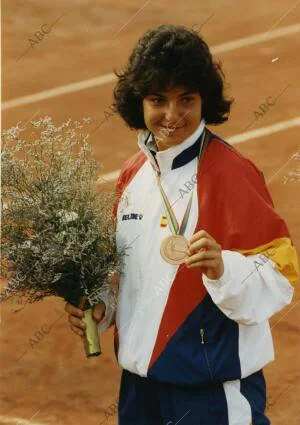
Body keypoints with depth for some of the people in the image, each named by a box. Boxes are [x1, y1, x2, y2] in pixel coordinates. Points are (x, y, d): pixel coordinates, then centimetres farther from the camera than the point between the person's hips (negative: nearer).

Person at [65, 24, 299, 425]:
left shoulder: (230, 171, -13)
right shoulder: (133, 174, 7)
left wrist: (223, 268, -32)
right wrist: (100, 307, 2)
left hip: (214, 391, -6)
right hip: (140, 382, 6)